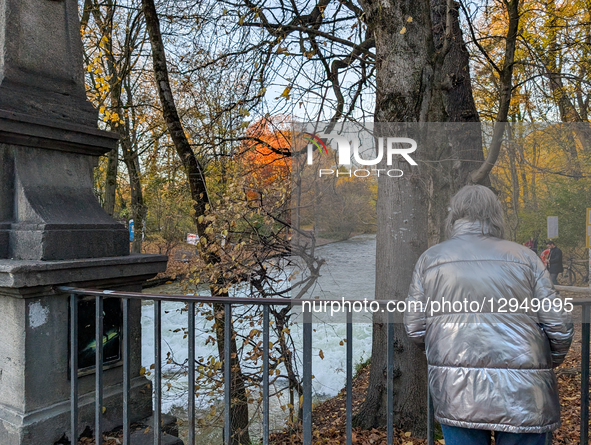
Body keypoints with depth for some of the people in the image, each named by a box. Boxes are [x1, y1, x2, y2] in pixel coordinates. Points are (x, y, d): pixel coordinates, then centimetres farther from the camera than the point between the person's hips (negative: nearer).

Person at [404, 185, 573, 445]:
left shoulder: (430, 259, 3)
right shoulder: (525, 258, 3)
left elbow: (415, 328, 1)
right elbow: (559, 325, 2)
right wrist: (551, 362, 21)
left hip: (457, 393, 0)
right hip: (522, 394, 0)